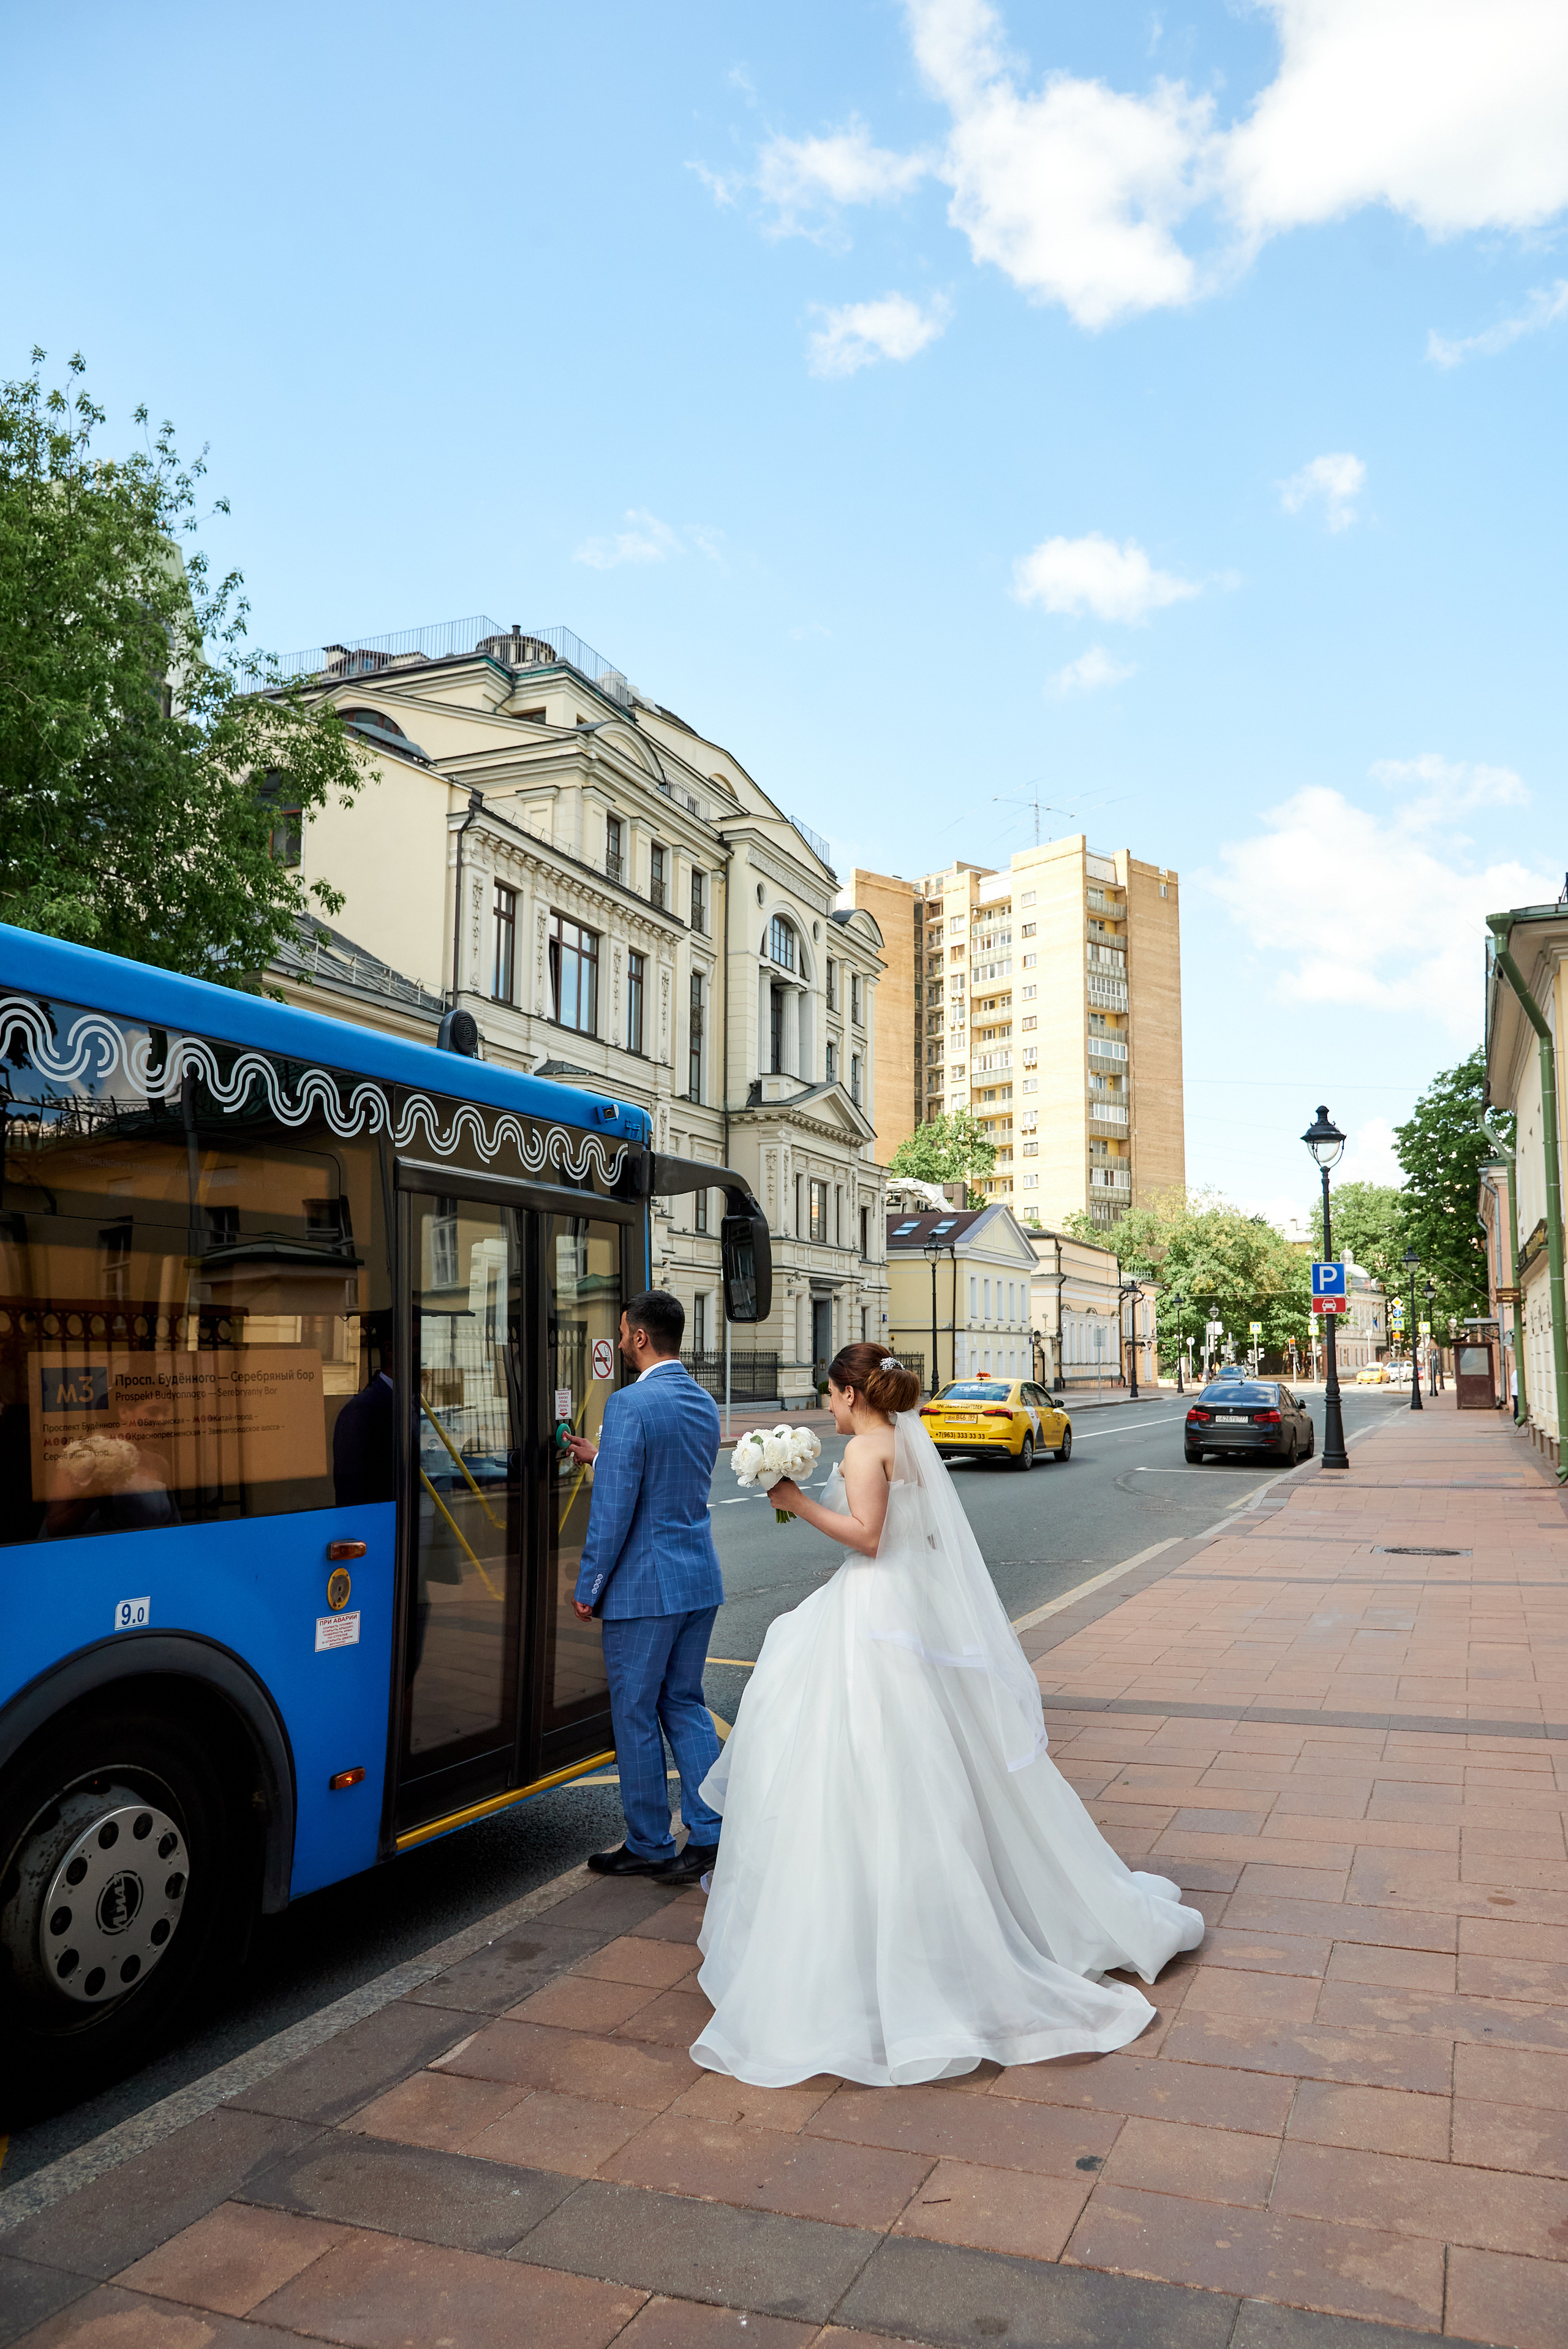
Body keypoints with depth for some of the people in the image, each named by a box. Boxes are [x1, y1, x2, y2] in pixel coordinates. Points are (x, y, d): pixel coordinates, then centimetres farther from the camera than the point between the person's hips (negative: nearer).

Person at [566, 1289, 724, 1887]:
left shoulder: (629, 1405, -18)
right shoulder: (704, 1402, 8)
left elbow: (613, 1509, -19)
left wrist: (588, 1589, -9)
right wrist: (601, 1457, 26)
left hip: (643, 1586, -7)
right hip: (700, 1579, 8)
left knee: (636, 1716, 7)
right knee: (685, 1704, 17)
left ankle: (649, 1846, 19)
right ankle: (710, 1832, 14)